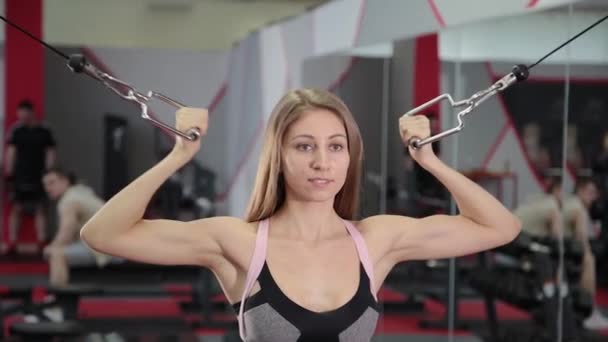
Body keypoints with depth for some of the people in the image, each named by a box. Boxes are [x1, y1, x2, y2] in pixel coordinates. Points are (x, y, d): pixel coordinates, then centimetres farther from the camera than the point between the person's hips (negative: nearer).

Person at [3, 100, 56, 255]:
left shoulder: (44, 132, 4)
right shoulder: (16, 131, 6)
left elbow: (50, 153, 5)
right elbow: (11, 151, 4)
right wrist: (9, 172, -3)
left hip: (39, 178, 0)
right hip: (19, 177, 0)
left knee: (41, 210, -1)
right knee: (16, 209, 0)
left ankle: (42, 242, 0)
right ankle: (11, 243, 2)